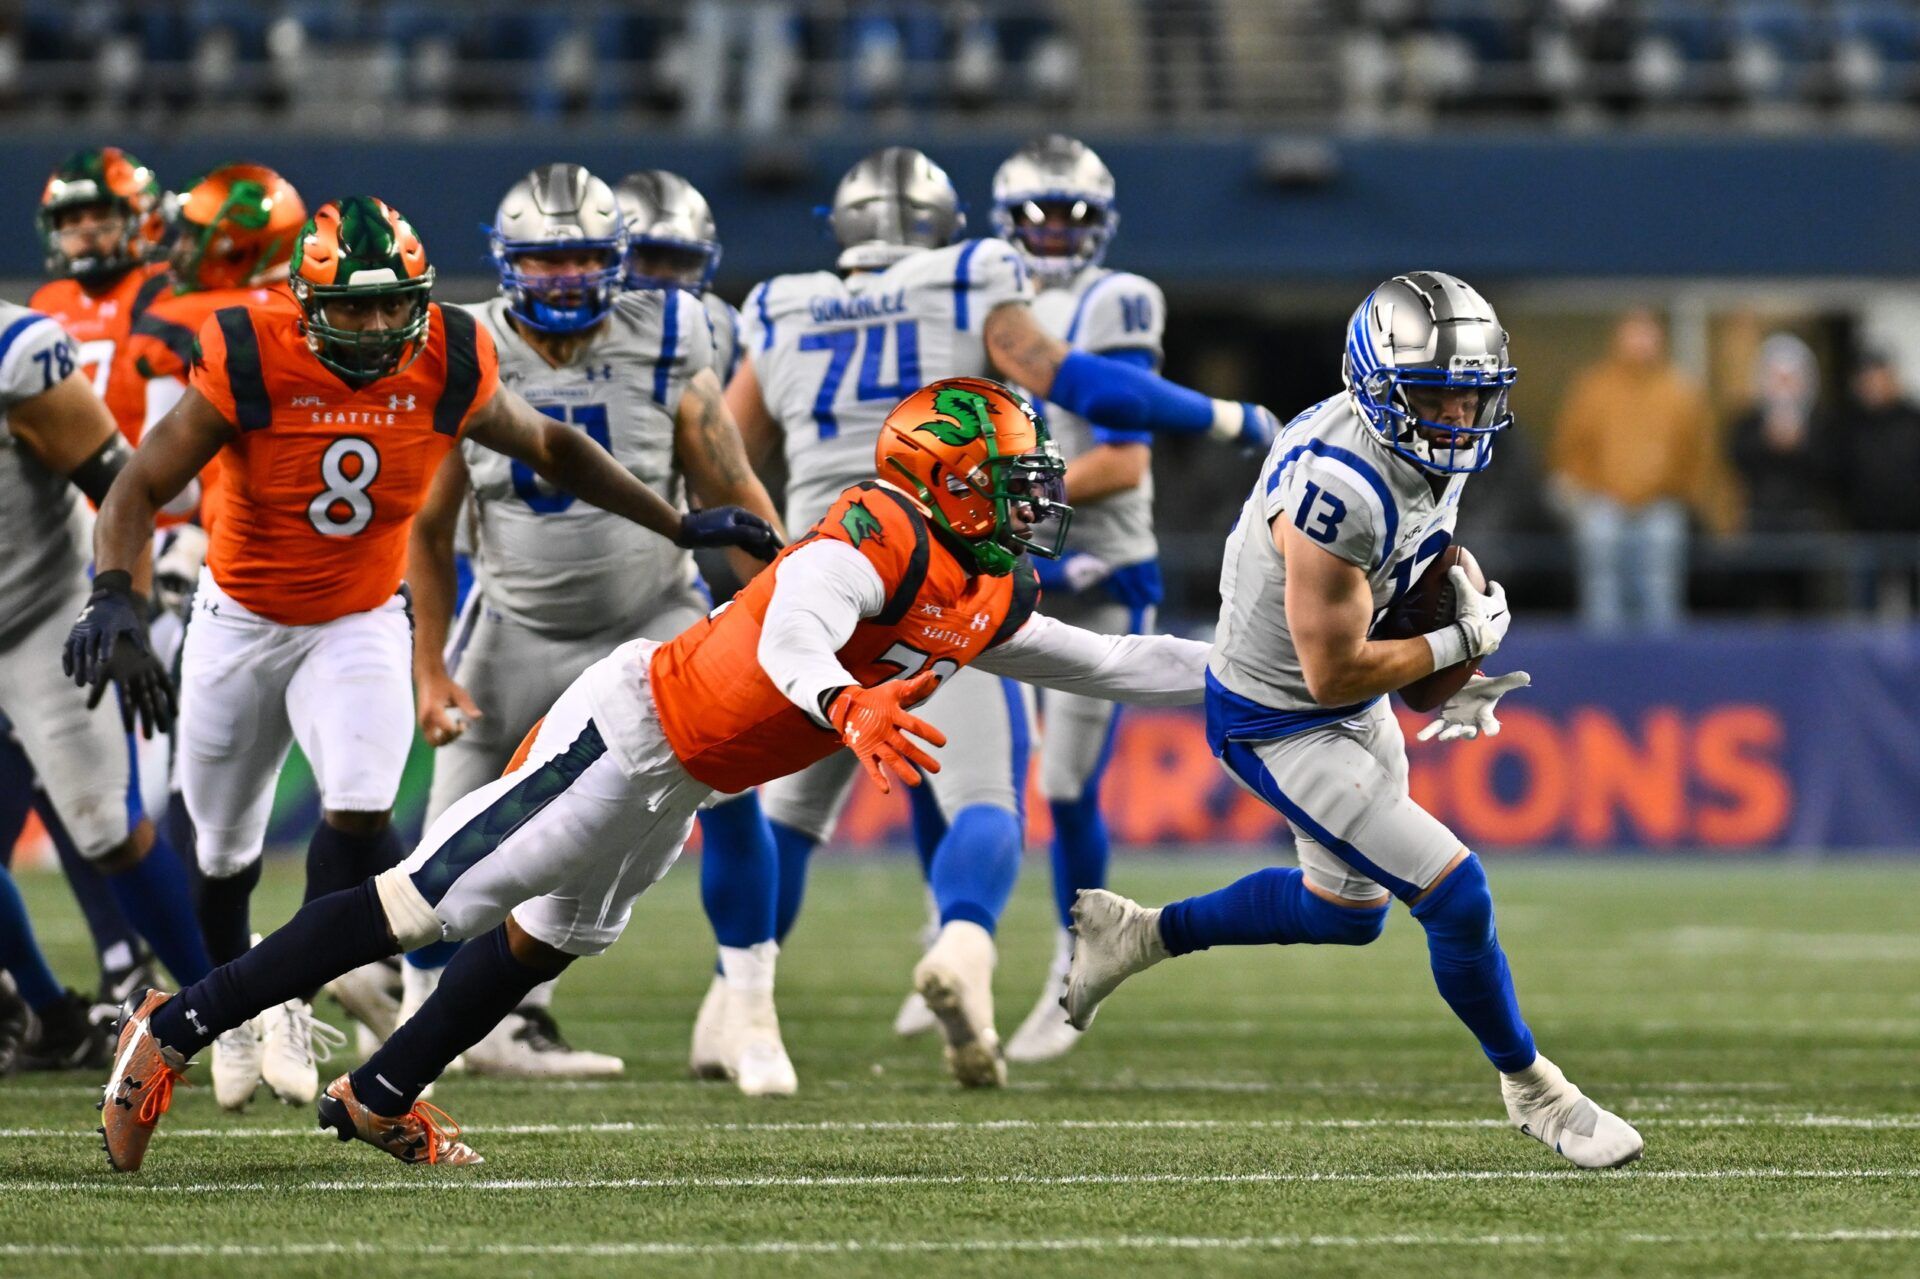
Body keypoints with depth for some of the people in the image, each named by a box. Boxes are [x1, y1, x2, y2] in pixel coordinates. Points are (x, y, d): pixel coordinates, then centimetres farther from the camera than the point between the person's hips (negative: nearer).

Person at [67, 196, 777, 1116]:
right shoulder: (251, 367, -25)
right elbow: (140, 488, -24)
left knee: (359, 811, -23)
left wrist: (679, 526, 4)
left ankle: (295, 1002, -3)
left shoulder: (447, 371, -16)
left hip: (359, 625, 1)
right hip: (241, 624, -1)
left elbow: (552, 449, 2)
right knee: (223, 848, 14)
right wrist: (113, 597, -41)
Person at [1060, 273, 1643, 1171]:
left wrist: (1451, 687, -1)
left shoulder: (1439, 450, -7)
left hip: (1355, 708, 10)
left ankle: (1142, 934, 40)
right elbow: (1334, 672, -28)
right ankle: (1532, 1093, 10)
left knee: (1348, 911, 26)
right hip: (1279, 724, -10)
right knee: (1455, 895, -11)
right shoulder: (1338, 489, -35)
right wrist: (1462, 644, -17)